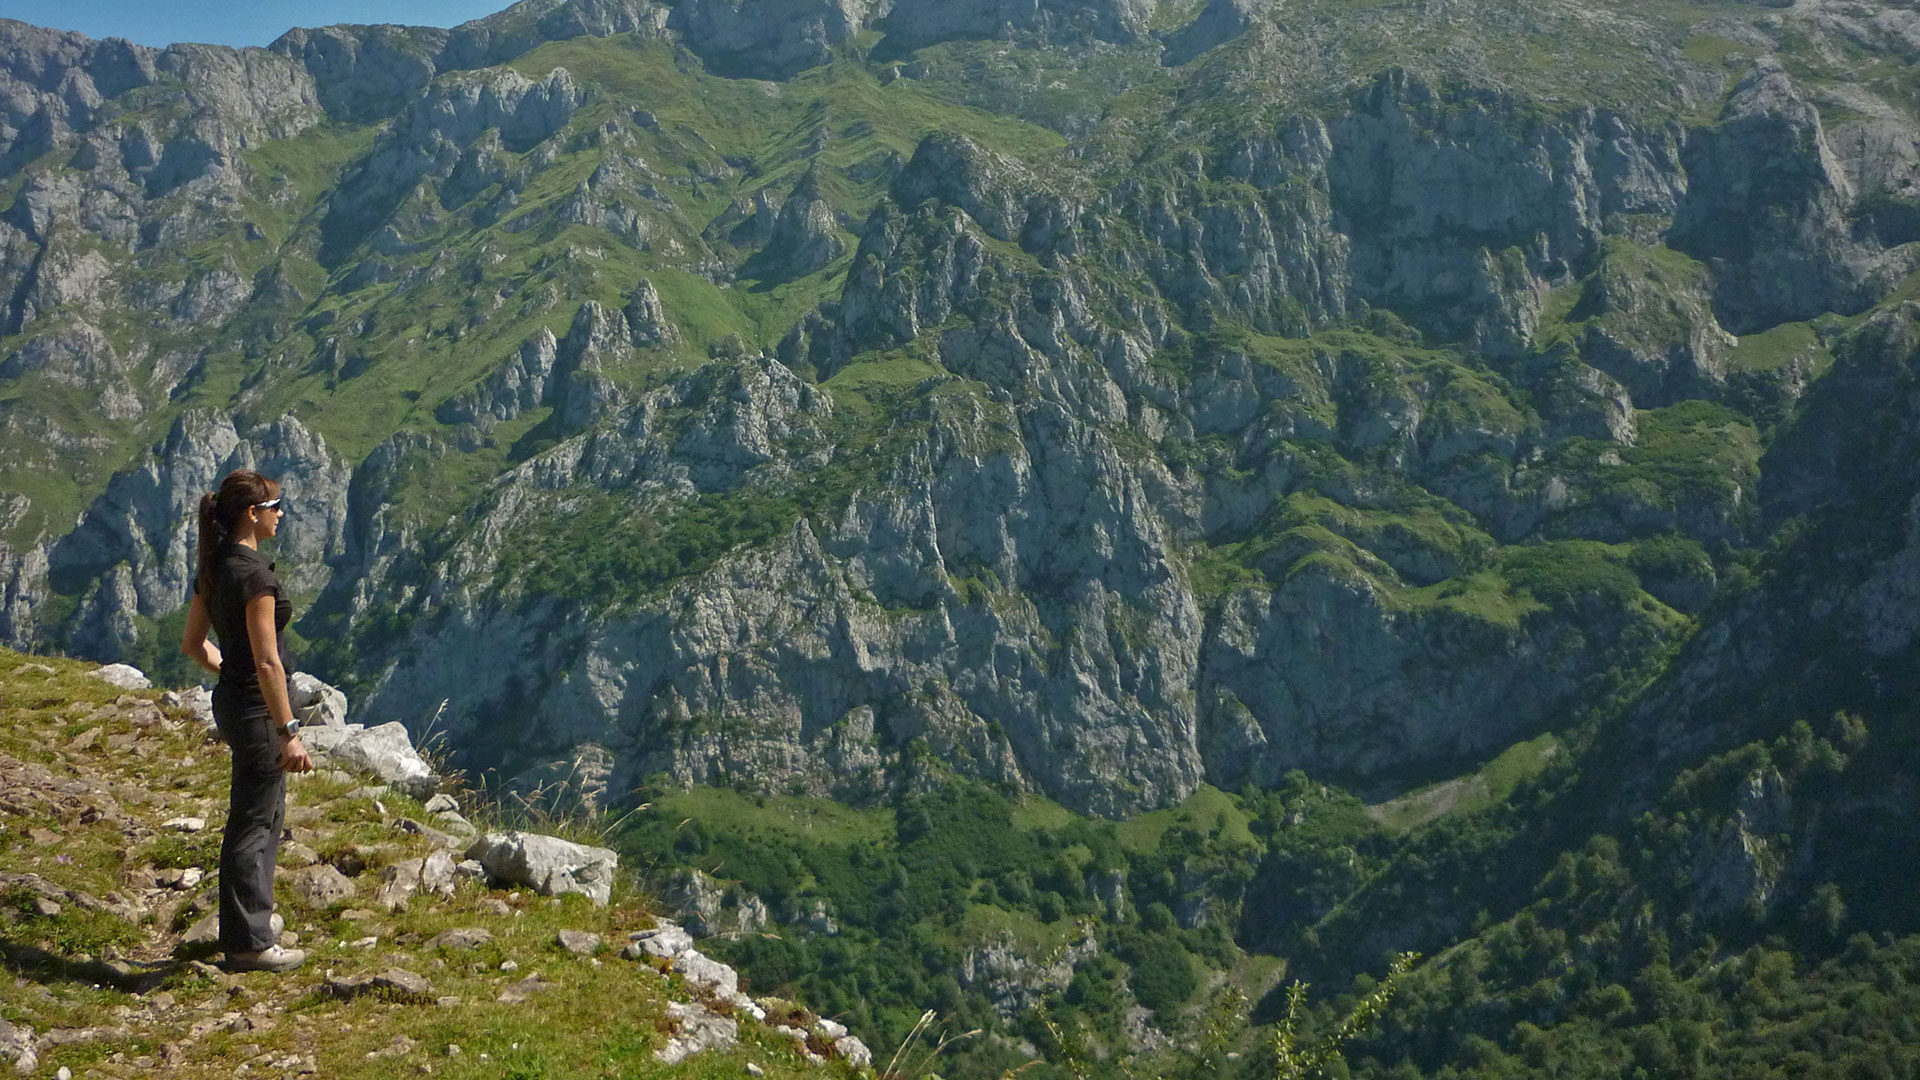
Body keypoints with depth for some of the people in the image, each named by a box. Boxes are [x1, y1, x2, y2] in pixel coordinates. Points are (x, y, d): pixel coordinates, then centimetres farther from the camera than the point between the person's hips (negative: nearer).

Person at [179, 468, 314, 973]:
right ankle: (249, 944, 12)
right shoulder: (253, 572, -22)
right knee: (254, 823, 1)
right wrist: (288, 734, -22)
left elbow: (192, 644, 15)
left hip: (231, 700, 9)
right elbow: (267, 662, -24)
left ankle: (250, 917, 36)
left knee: (266, 814, 23)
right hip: (259, 709, -9)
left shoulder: (213, 567, 7)